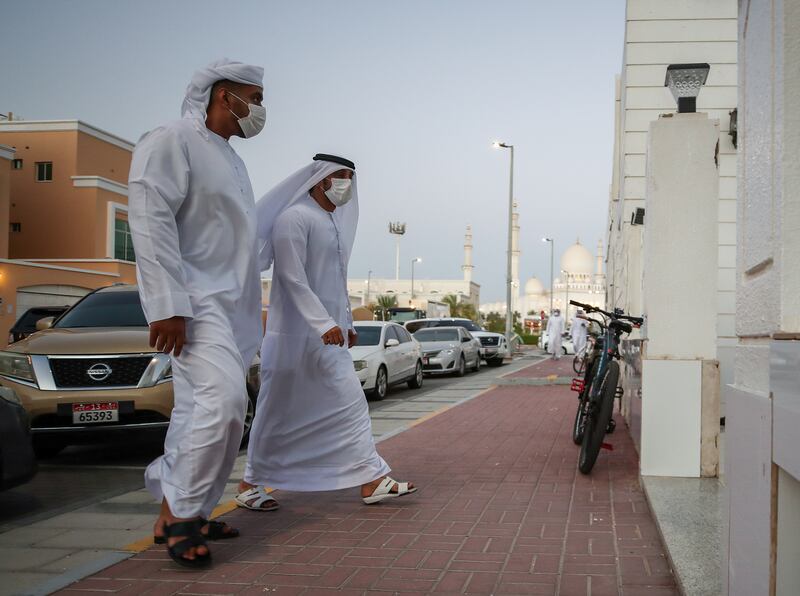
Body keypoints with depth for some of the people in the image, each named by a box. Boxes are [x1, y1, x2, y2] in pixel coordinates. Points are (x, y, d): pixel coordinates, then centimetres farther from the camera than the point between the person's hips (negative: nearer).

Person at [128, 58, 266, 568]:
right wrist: (167, 305, -23)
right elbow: (151, 222, -16)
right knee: (223, 397, -21)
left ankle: (184, 514, 17)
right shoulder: (171, 142, -6)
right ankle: (178, 513, -11)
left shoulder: (231, 159, 23)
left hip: (231, 305, 10)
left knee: (212, 411, 8)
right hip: (195, 301, -10)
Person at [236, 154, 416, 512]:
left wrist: (347, 323, 22)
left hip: (329, 337, 9)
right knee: (279, 413, 1)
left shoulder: (335, 223, 17)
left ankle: (372, 481, 2)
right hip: (295, 335, -8)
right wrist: (324, 324, -25)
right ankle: (250, 484, 15)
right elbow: (293, 278, -20)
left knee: (351, 404, 2)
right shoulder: (294, 218, -12)